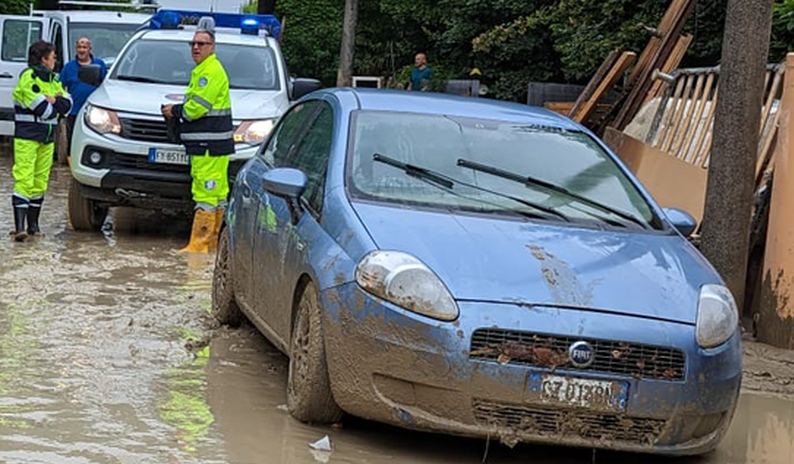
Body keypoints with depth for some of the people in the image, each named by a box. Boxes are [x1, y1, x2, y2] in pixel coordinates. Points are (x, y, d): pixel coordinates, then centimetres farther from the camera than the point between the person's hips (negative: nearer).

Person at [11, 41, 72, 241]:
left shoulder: (52, 79, 16)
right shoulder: (28, 78, -11)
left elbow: (67, 104, 6)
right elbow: (44, 110, -18)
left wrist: (53, 100, -10)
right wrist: (55, 101, 1)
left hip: (47, 138, 8)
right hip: (27, 137, -8)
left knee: (40, 181, 9)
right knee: (24, 180, -12)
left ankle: (33, 224, 17)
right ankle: (19, 226, -17)